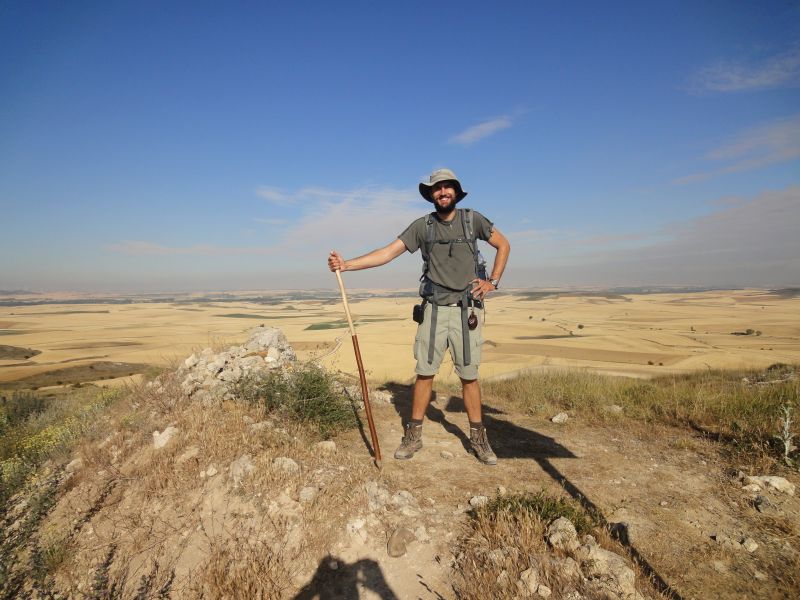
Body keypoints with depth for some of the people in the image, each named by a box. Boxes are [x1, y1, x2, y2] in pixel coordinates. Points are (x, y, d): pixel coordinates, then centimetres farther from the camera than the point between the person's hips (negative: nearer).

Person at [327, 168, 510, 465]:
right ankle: (413, 435, 16)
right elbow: (387, 253, -4)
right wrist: (346, 265, -14)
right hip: (434, 309, 1)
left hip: (467, 310, 0)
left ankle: (478, 438, 20)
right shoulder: (423, 225, 2)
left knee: (469, 375, 5)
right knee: (425, 372, 3)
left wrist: (493, 282, 4)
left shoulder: (472, 219, 3)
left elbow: (503, 244, 15)